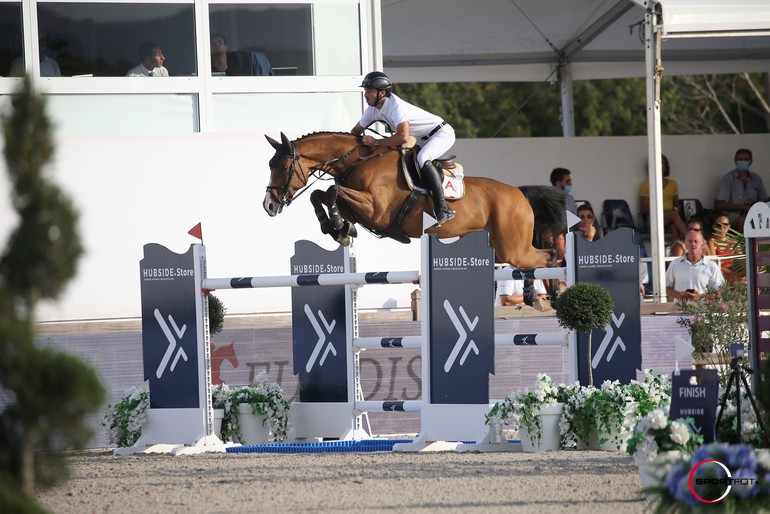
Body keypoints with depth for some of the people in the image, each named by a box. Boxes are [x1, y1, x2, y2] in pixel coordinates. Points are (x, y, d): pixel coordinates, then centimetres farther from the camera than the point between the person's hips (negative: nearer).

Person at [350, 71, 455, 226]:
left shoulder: (396, 106, -30)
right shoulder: (373, 110, -2)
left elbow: (403, 137, -42)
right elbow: (356, 131, 11)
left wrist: (375, 142, -35)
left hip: (442, 133, -10)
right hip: (423, 140, 10)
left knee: (422, 159, -34)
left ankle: (443, 208, -37)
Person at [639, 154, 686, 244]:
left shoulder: (672, 184, 21)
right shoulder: (646, 184, 8)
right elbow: (644, 209, 2)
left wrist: (676, 209, -3)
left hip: (671, 216, 3)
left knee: (674, 225, -37)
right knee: (674, 215, -37)